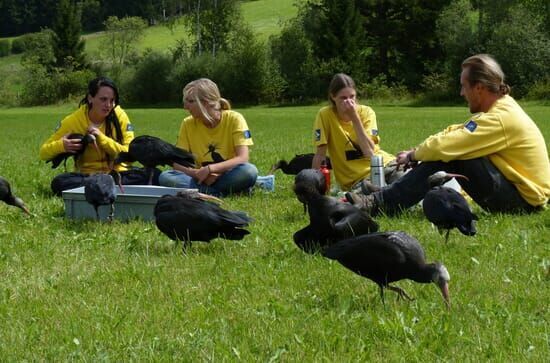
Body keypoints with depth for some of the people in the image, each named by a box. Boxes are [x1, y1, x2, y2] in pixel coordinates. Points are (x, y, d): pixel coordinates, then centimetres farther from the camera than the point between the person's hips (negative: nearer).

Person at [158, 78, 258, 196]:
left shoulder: (234, 119, -9)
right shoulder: (188, 124, 1)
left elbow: (243, 158, -18)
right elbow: (177, 163, -3)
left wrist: (209, 169, -28)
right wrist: (197, 173, -24)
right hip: (202, 179, 3)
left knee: (250, 171, -36)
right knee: (165, 177, -25)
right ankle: (219, 193, -29)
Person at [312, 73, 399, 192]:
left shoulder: (366, 112, -2)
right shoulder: (325, 115, -6)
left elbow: (369, 152, -15)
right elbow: (320, 154, -6)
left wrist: (354, 117, -19)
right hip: (357, 179, -2)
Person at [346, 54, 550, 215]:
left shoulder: (500, 119, -22)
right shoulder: (502, 107, 11)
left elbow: (445, 146, -23)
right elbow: (454, 133, 14)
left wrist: (413, 155, -6)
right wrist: (417, 152, 3)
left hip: (523, 201, -10)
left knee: (449, 158, -18)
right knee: (445, 155, 2)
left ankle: (380, 204, -16)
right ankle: (383, 198, -3)